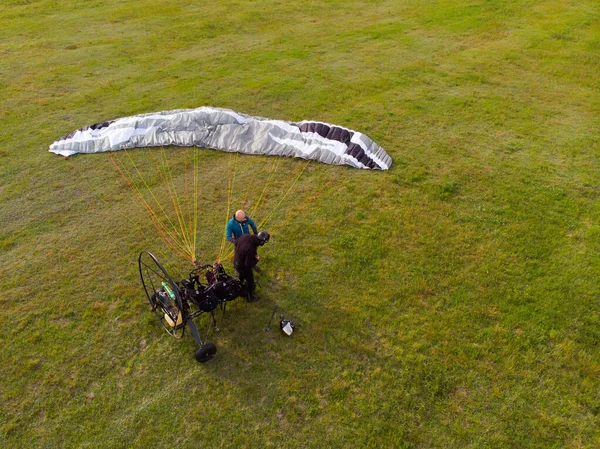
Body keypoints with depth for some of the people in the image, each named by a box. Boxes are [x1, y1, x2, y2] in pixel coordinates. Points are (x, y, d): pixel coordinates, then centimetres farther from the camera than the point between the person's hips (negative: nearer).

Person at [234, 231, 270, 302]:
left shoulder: (245, 236, -21)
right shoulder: (251, 249, -42)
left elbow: (236, 242, 0)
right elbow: (248, 264, -32)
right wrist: (256, 259, -15)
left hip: (236, 262, 8)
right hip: (243, 266, -7)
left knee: (242, 275, 36)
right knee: (250, 280, 19)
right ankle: (250, 297, 42)